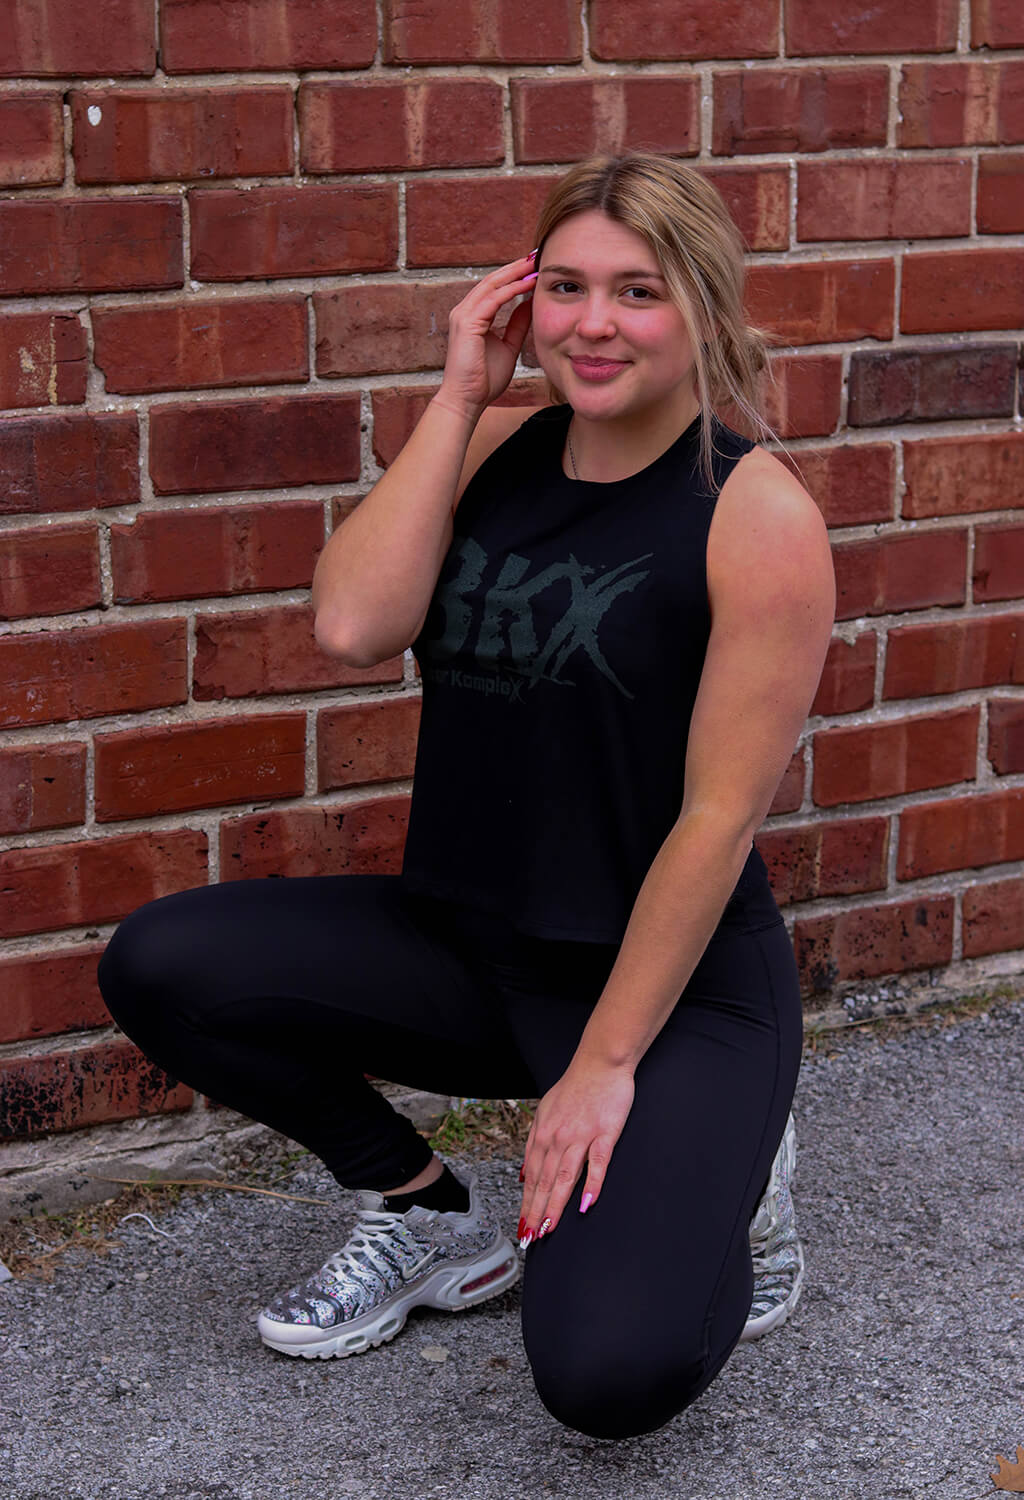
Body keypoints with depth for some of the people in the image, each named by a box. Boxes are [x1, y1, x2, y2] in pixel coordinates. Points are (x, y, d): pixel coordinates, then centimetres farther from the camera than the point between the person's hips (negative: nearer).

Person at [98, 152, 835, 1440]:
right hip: (466, 946, 6)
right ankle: (428, 1216, 8)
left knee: (608, 1373, -25)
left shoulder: (755, 513, -14)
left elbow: (720, 814, -15)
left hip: (678, 979, -5)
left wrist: (605, 1066, -15)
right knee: (160, 967, -14)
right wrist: (459, 399, -12)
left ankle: (716, 1173, 11)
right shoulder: (502, 447, 2)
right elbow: (353, 625, -14)